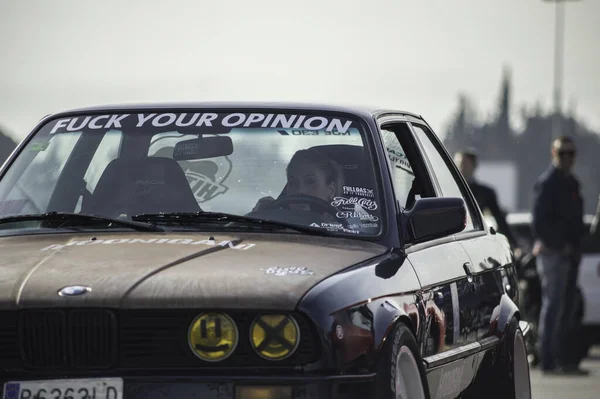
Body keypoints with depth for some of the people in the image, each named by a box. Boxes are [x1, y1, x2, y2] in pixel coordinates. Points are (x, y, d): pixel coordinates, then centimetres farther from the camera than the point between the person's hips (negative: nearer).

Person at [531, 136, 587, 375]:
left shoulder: (571, 182, 18)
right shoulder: (547, 183, -10)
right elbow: (539, 221, -17)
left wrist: (574, 246, 14)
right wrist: (559, 245, -22)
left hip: (569, 253, 9)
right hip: (553, 252, -9)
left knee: (567, 309, 12)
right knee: (553, 305, -10)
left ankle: (560, 359, 18)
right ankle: (548, 361, -9)